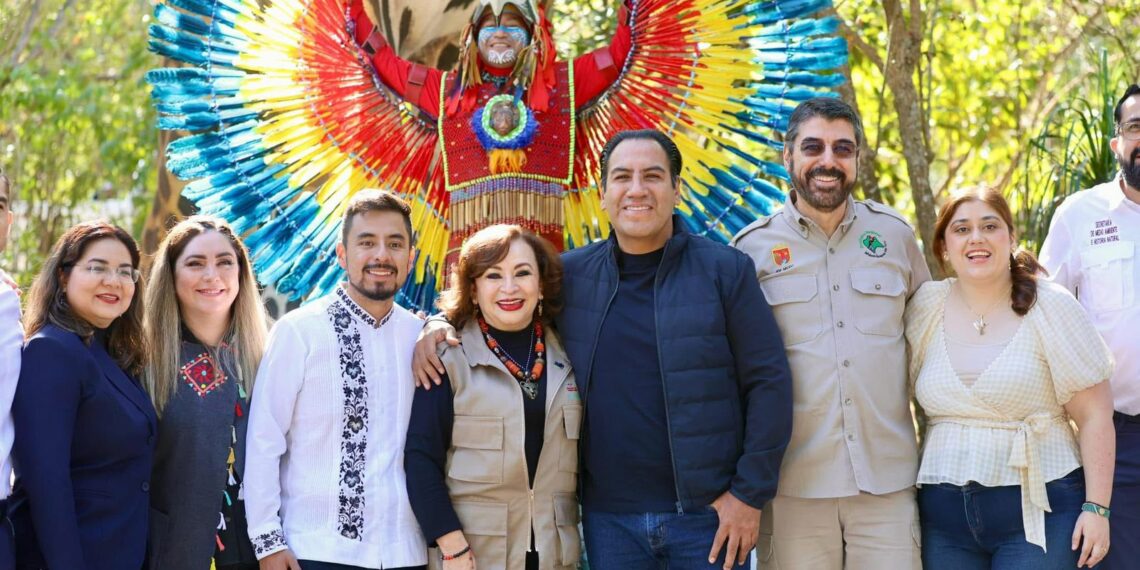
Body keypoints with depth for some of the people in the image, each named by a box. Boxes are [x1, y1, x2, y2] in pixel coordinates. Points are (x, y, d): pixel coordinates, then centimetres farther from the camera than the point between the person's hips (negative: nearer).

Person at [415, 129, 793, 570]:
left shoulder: (725, 270, -2)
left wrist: (750, 493, -7)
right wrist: (440, 324, -1)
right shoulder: (570, 273, 6)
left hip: (706, 513, -2)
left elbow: (769, 382, -2)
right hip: (608, 517, 3)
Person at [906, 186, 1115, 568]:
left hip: (1038, 511, -3)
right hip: (944, 513, 3)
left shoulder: (1051, 308, -2)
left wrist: (1097, 507, -9)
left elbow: (1095, 415, -3)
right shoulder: (926, 308, 6)